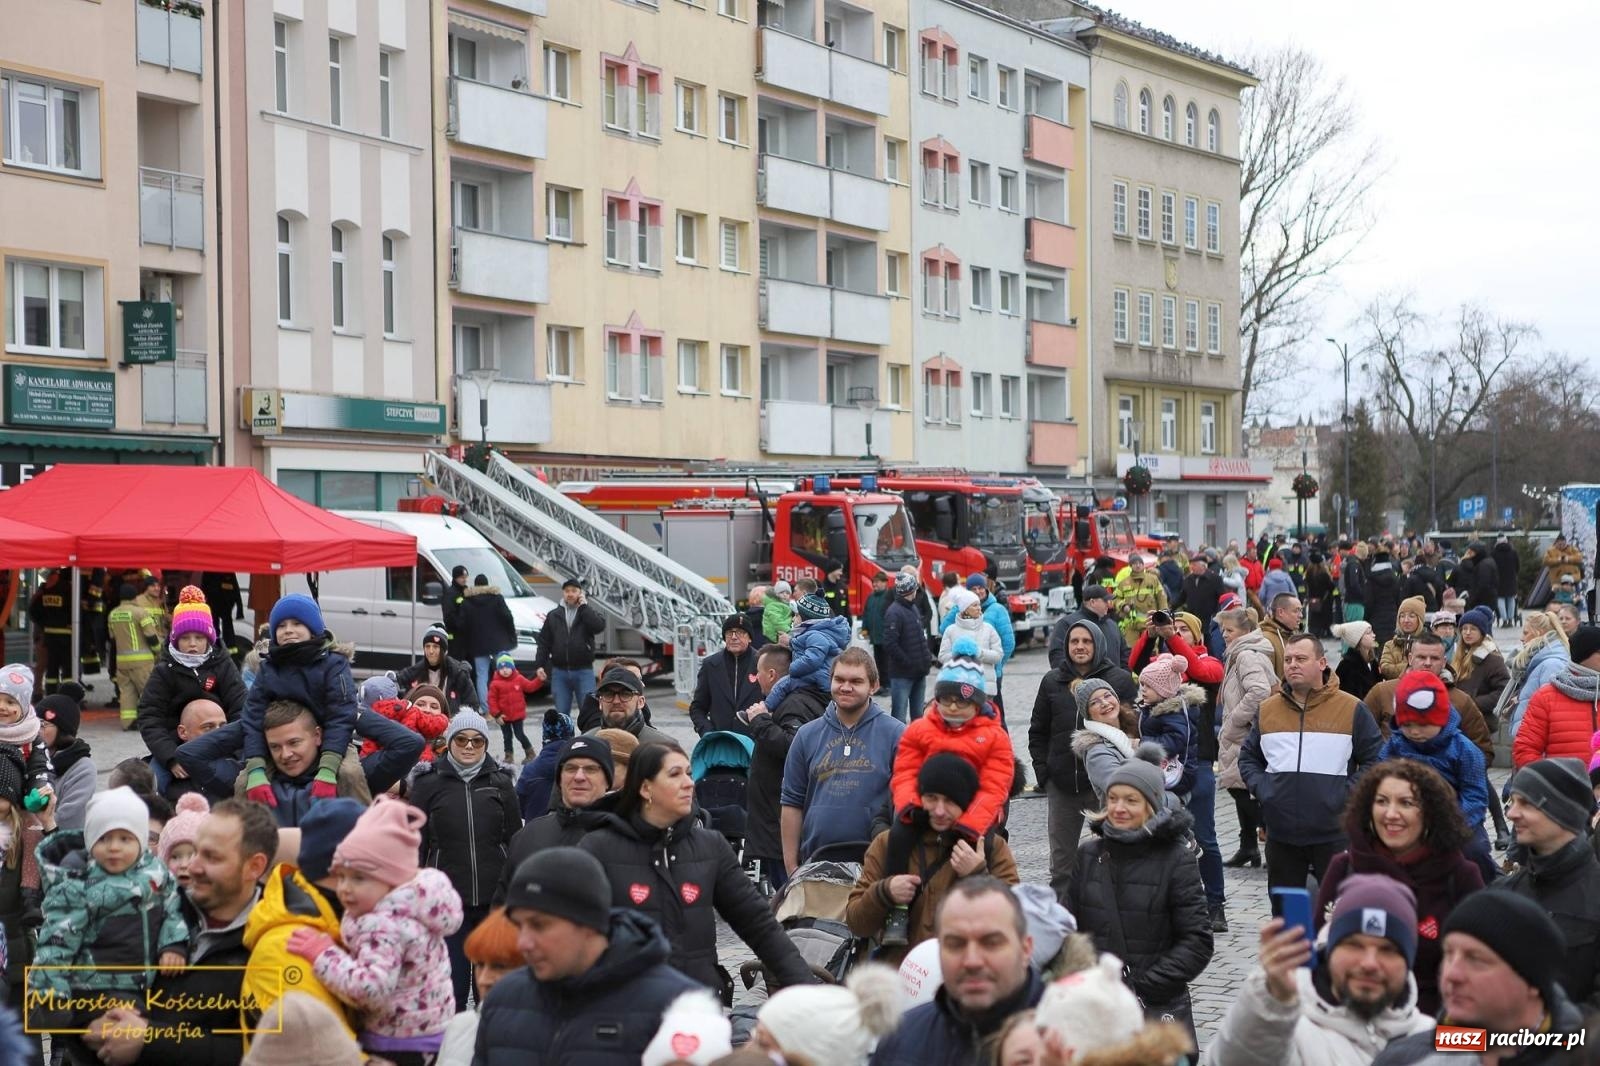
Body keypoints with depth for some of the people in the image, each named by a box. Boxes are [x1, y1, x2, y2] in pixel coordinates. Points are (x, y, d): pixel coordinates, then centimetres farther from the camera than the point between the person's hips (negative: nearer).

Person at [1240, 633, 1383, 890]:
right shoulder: (1267, 709, 8)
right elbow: (1248, 756, 18)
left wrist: (1347, 792, -11)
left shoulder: (1352, 710, -2)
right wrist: (1260, 788, 1)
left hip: (1334, 833, -3)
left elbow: (1375, 760, 0)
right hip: (1281, 833, 3)